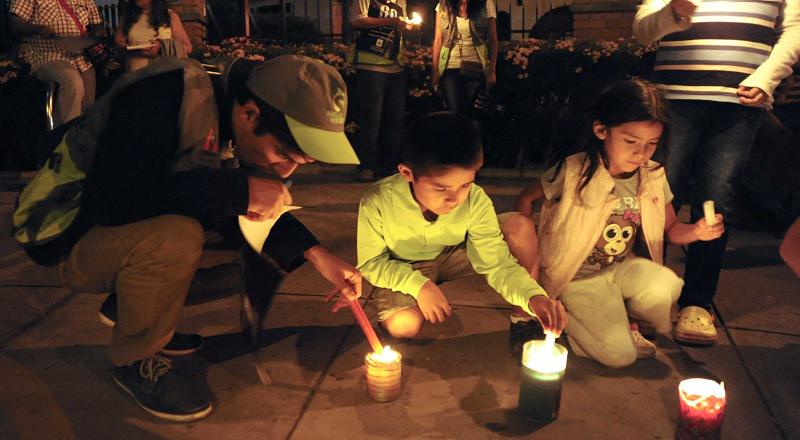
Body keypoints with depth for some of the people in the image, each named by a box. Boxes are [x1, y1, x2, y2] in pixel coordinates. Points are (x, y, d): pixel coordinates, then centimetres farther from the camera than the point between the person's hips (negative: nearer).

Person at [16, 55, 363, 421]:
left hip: (143, 227, 7)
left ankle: (130, 308, 9)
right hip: (72, 237, -7)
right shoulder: (163, 96, -30)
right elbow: (112, 199, -38)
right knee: (175, 237, -35)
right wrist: (239, 190, -39)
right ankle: (134, 362, -8)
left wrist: (315, 253, -14)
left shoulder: (233, 118, -8)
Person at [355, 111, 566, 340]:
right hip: (402, 270, -1)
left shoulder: (476, 201, -24)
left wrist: (534, 297, -40)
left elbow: (497, 263, -21)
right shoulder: (377, 202, -31)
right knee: (404, 326, -32)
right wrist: (417, 284, -33)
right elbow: (371, 263, -17)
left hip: (450, 258, 2)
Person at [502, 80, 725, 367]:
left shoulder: (653, 176, -4)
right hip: (580, 278, -4)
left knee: (665, 289, -30)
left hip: (625, 268, 4)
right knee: (618, 355, -19)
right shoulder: (573, 171, -18)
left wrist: (696, 232, -17)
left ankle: (626, 317, 5)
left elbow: (671, 229, 6)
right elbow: (527, 198, -5)